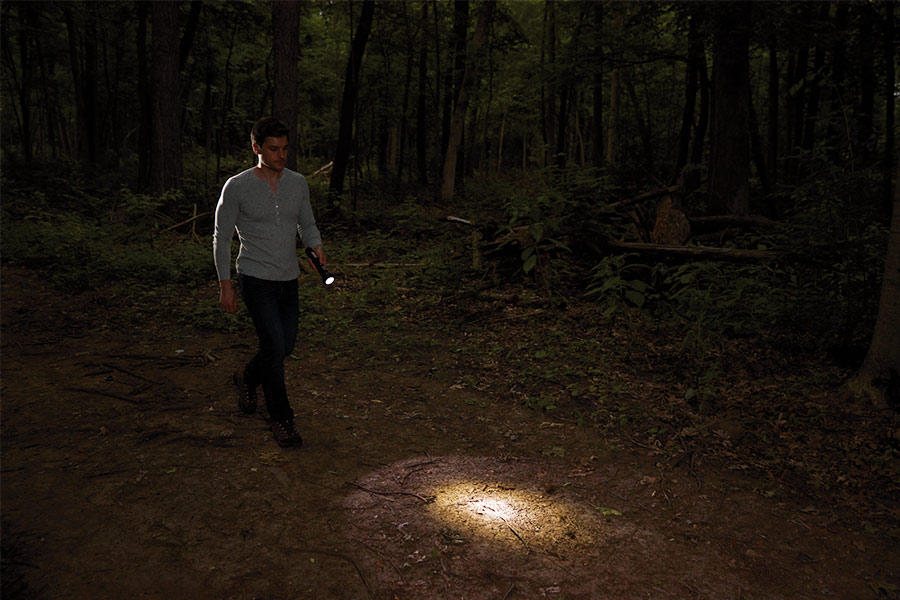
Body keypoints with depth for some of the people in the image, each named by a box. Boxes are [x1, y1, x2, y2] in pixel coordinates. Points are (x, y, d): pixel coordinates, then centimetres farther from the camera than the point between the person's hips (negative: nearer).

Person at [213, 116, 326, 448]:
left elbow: (307, 224, 13)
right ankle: (281, 419, 7)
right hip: (256, 280, -5)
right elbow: (222, 237, -4)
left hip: (288, 281, 5)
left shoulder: (298, 183, 3)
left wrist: (317, 247, -9)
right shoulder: (237, 187, -10)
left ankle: (247, 378, 43)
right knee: (275, 346, -10)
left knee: (285, 346, 13)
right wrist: (225, 285, -6)